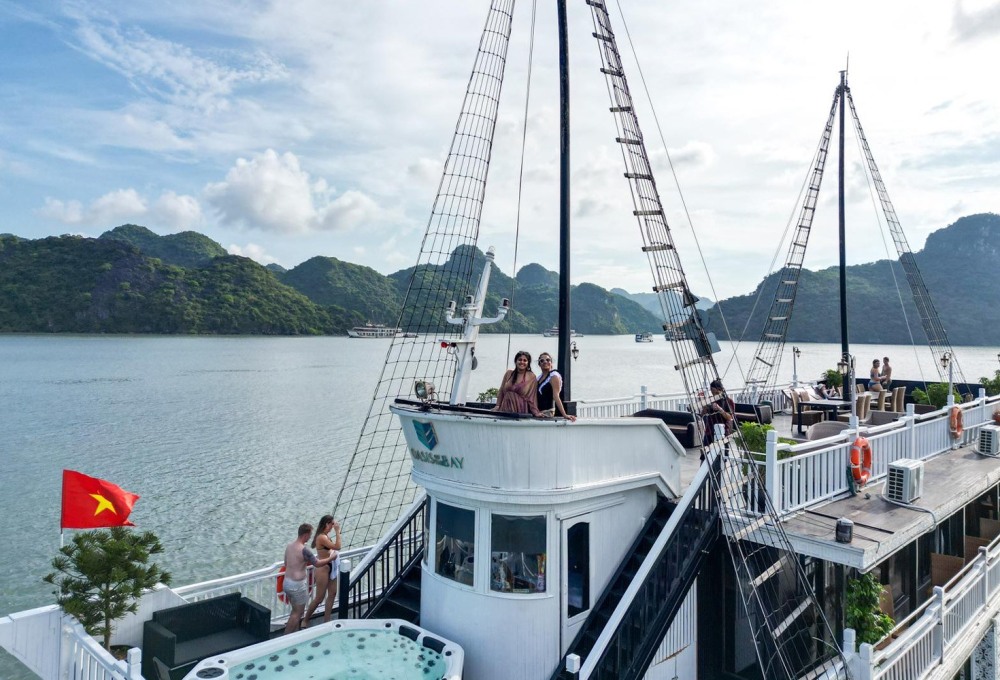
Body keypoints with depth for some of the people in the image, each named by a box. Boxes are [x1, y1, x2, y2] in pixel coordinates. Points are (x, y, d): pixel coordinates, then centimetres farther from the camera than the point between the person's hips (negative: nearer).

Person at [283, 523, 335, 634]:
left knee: (295, 610, 21)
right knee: (297, 613, 6)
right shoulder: (304, 549, -21)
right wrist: (331, 558, 4)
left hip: (287, 582, 8)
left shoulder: (289, 546, 3)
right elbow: (317, 564, -12)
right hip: (298, 585, -8)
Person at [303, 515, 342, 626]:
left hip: (331, 567, 9)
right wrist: (337, 532, -24)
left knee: (332, 593, 12)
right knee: (319, 598, 2)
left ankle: (326, 620, 22)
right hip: (323, 569, -9)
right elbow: (337, 547, -27)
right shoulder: (321, 537, -23)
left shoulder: (326, 535, 7)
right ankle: (305, 621, 19)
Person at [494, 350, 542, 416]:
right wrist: (497, 406, 8)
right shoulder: (509, 373, 8)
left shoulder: (531, 377, 0)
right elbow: (501, 391, 14)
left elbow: (531, 397, 0)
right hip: (505, 409, 3)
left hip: (520, 411, -3)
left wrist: (536, 412, -8)